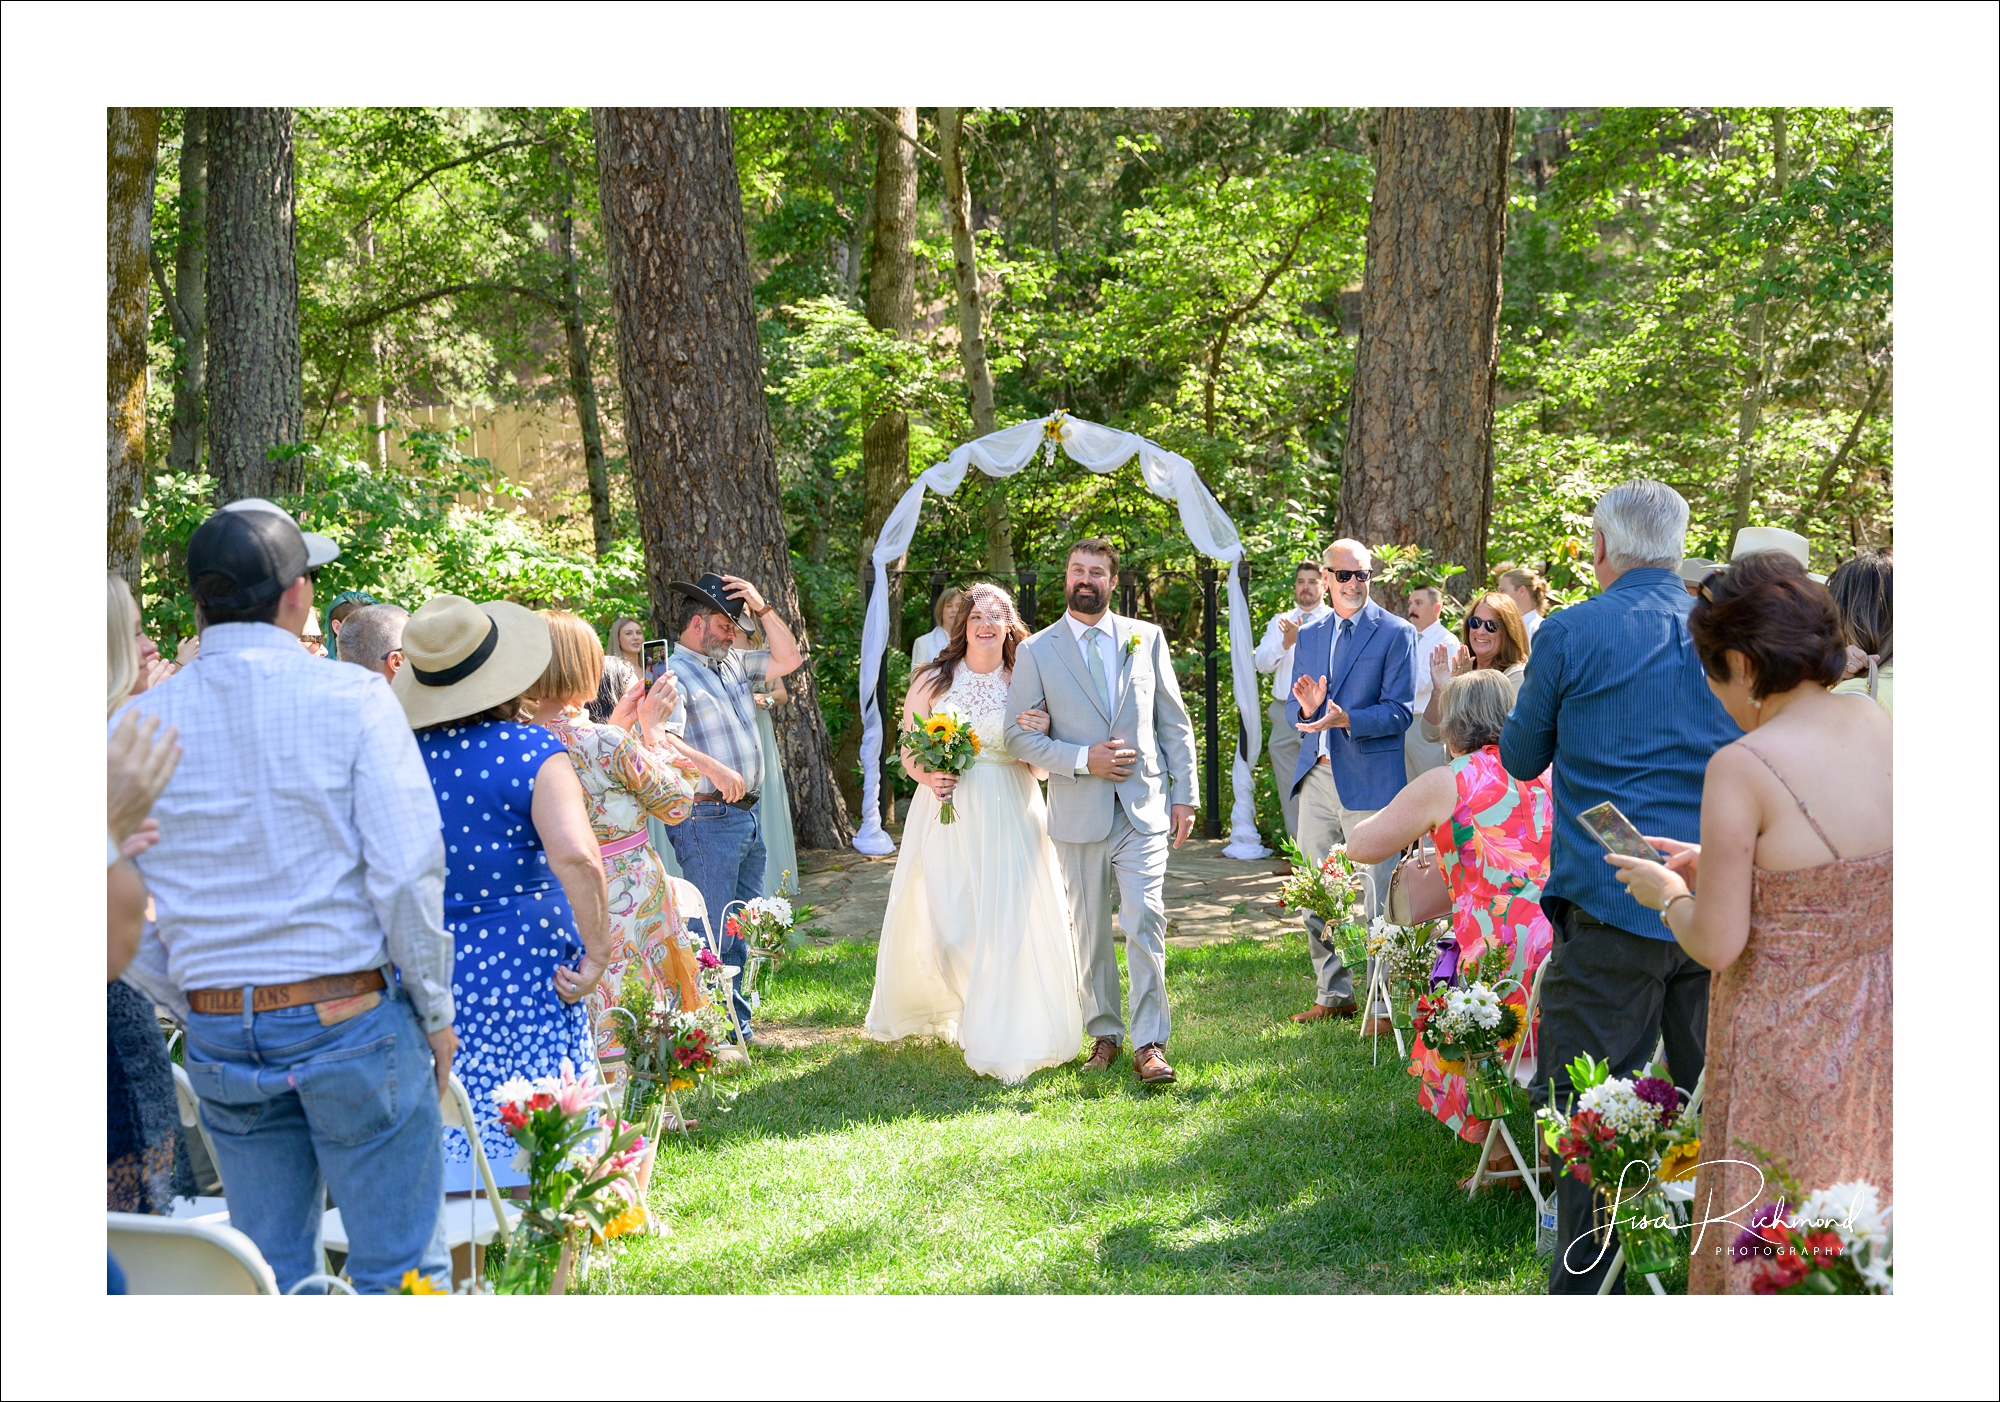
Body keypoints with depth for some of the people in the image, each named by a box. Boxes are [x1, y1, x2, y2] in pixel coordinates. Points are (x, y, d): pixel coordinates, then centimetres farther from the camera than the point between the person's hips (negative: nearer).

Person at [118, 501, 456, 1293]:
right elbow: (407, 872, -13)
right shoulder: (349, 698, -9)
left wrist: (193, 1005, 14)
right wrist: (435, 1013, -2)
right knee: (398, 1267, 5)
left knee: (271, 1271, 15)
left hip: (219, 1035, 4)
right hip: (354, 1020, -4)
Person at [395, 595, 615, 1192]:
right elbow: (575, 855, -26)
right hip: (525, 967, -4)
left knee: (442, 1139, 10)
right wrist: (597, 951, -16)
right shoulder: (530, 752, -12)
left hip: (424, 969, 4)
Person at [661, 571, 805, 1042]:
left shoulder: (733, 664, 16)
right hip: (707, 820, -9)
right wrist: (713, 767, -37)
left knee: (746, 931, 14)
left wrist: (762, 607, 9)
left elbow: (789, 659, 19)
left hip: (748, 813, 9)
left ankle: (739, 1026, 23)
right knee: (713, 935, -7)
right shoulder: (673, 676, -11)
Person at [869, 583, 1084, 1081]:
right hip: (948, 811, 0)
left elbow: (1040, 767, 10)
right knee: (943, 923, -3)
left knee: (1010, 922, -7)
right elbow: (909, 753, 8)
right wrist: (929, 776, -13)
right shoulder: (933, 680, 4)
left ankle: (1006, 1035, 1)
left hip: (1009, 815, 1)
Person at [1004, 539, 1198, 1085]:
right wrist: (1084, 759, -13)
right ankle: (1104, 1034, 22)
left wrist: (1184, 794, 4)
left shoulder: (1146, 639, 8)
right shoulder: (1037, 651, 3)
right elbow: (1020, 737, -1)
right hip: (1079, 814, 0)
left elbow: (1175, 723, 10)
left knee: (1145, 922, -10)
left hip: (1144, 808, 0)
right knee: (1090, 931, 8)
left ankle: (1149, 1043, -7)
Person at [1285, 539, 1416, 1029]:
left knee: (1376, 901, -4)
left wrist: (1345, 719, -23)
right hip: (1316, 778, 6)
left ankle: (1385, 1006, 4)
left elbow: (1400, 711, -9)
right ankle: (1333, 994, 24)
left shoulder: (1397, 634, -2)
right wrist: (1305, 707, -7)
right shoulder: (1309, 637, 16)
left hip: (1369, 781, -6)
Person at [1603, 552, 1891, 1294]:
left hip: (1785, 1045, -6)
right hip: (1878, 1032, 6)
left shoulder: (1743, 768, -19)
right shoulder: (1885, 733, 0)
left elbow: (1717, 945, -16)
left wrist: (1668, 893, 4)